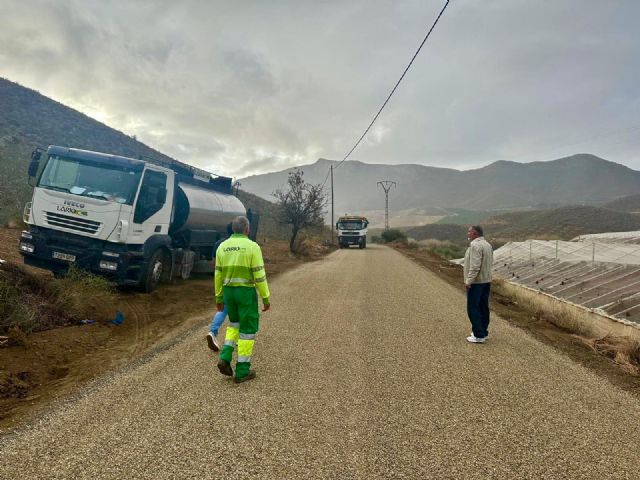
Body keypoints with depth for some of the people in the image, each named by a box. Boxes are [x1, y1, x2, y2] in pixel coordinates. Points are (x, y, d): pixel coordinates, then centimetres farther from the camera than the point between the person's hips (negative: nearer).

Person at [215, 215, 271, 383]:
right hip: (246, 292, -5)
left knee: (235, 324, 25)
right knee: (248, 329, 6)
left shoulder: (222, 247, 3)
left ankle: (225, 358, 9)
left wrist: (219, 297, 15)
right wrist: (266, 298, -7)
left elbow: (218, 275, 7)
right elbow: (259, 275, -14)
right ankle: (242, 371, 9)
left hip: (229, 292, 5)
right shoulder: (252, 246, -13)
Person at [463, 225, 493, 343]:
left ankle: (479, 336, -2)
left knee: (473, 308, -3)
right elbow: (490, 263, 14)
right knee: (483, 307, 14)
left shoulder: (475, 245, -19)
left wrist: (468, 281, -21)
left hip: (476, 282, -9)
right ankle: (483, 332, 22)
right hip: (487, 280, 9)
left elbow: (475, 266, -24)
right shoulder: (487, 244, 11)